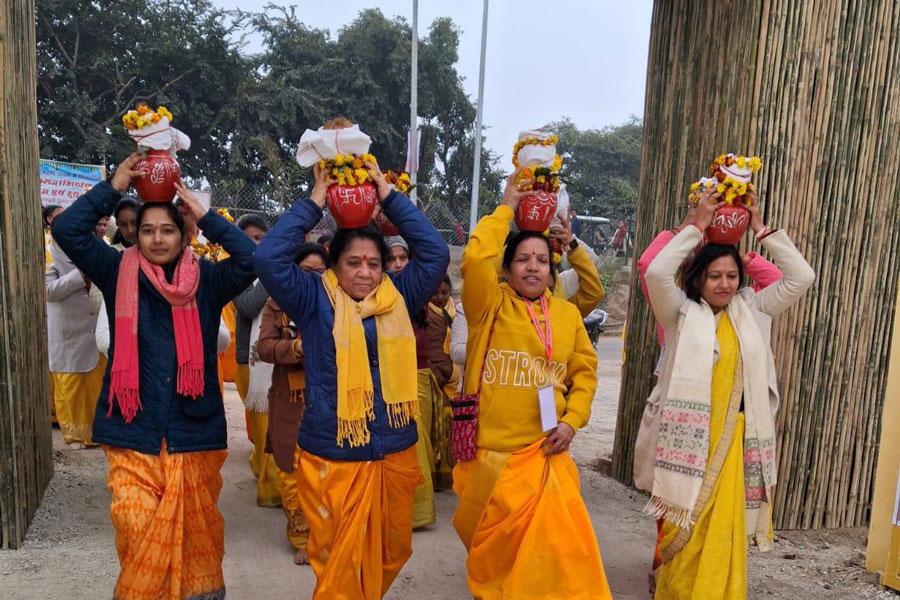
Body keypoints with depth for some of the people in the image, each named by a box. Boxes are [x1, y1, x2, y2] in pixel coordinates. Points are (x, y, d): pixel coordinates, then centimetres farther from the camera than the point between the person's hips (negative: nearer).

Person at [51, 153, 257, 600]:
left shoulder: (206, 280, 2)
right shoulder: (119, 273, 3)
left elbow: (252, 258, -13)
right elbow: (67, 230, -5)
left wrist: (204, 215, -10)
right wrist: (114, 186, -4)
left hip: (194, 430, 1)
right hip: (132, 431, 0)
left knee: (195, 530, 13)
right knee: (139, 534, -1)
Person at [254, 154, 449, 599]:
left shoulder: (398, 297, 3)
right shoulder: (316, 299, -4)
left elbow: (436, 253, -2)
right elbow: (268, 258, -15)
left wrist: (390, 197, -3)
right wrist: (314, 204, -10)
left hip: (396, 454, 4)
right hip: (333, 458, -4)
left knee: (392, 552, 22)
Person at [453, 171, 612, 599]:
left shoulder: (567, 314, 6)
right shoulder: (491, 305, -4)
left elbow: (584, 372, 12)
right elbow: (476, 259, -22)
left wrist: (572, 421, -3)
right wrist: (506, 208, -10)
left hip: (544, 453, 2)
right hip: (490, 450, -2)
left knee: (553, 541, -2)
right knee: (494, 546, 14)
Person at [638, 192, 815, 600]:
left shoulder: (751, 311, 10)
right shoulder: (682, 312, -1)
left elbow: (801, 277, 6)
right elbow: (657, 272, -18)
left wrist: (761, 229, 5)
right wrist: (697, 226, -9)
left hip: (731, 438, 3)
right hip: (687, 437, -3)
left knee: (721, 531, 6)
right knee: (683, 532, 3)